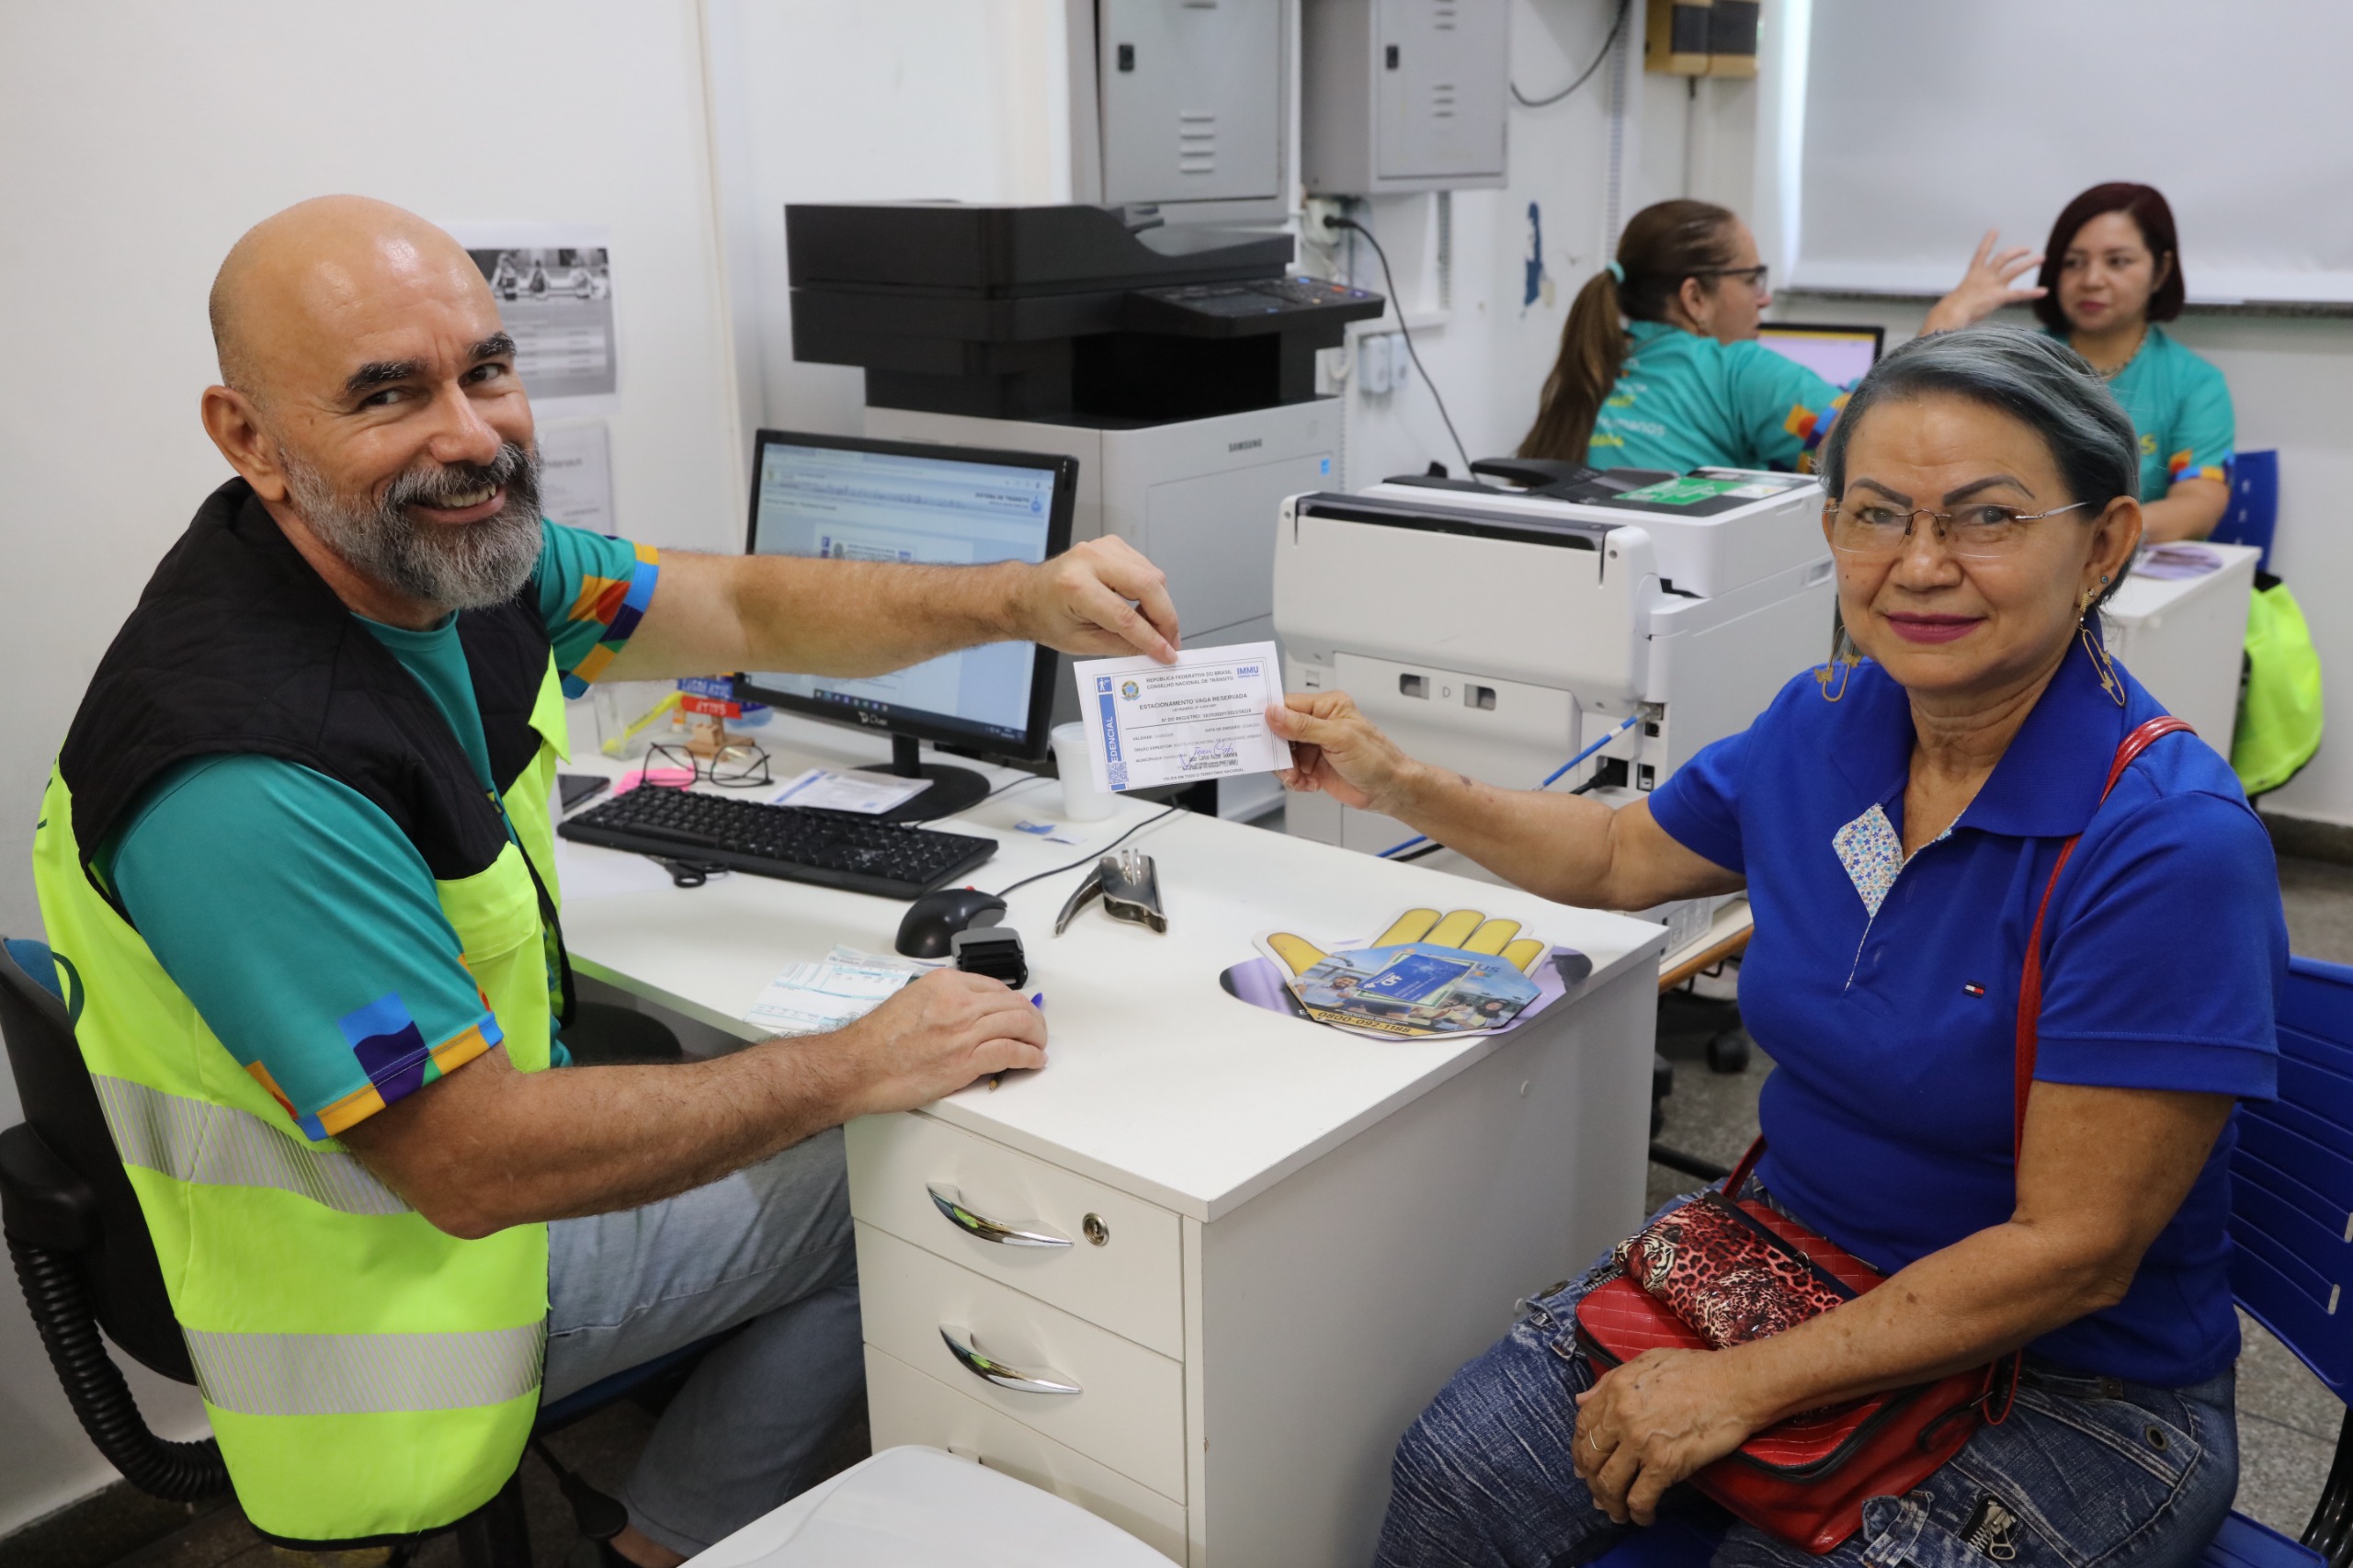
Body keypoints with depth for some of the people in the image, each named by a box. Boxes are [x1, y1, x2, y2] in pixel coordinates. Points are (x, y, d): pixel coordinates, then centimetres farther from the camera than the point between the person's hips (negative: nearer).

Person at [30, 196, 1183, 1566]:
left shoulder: (447, 538, -9)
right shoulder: (244, 773, -35)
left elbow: (744, 610, -1)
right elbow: (476, 1164, -30)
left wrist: (1019, 601, -18)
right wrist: (860, 1068, -23)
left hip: (473, 1107, 8)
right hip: (383, 1273, -8)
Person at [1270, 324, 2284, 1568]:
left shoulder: (2172, 845, -24)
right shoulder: (1823, 726, -5)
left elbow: (2073, 1253, -22)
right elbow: (1622, 856, 16)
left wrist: (1744, 1387, -21)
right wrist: (1399, 787, 7)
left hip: (2073, 1385, -4)